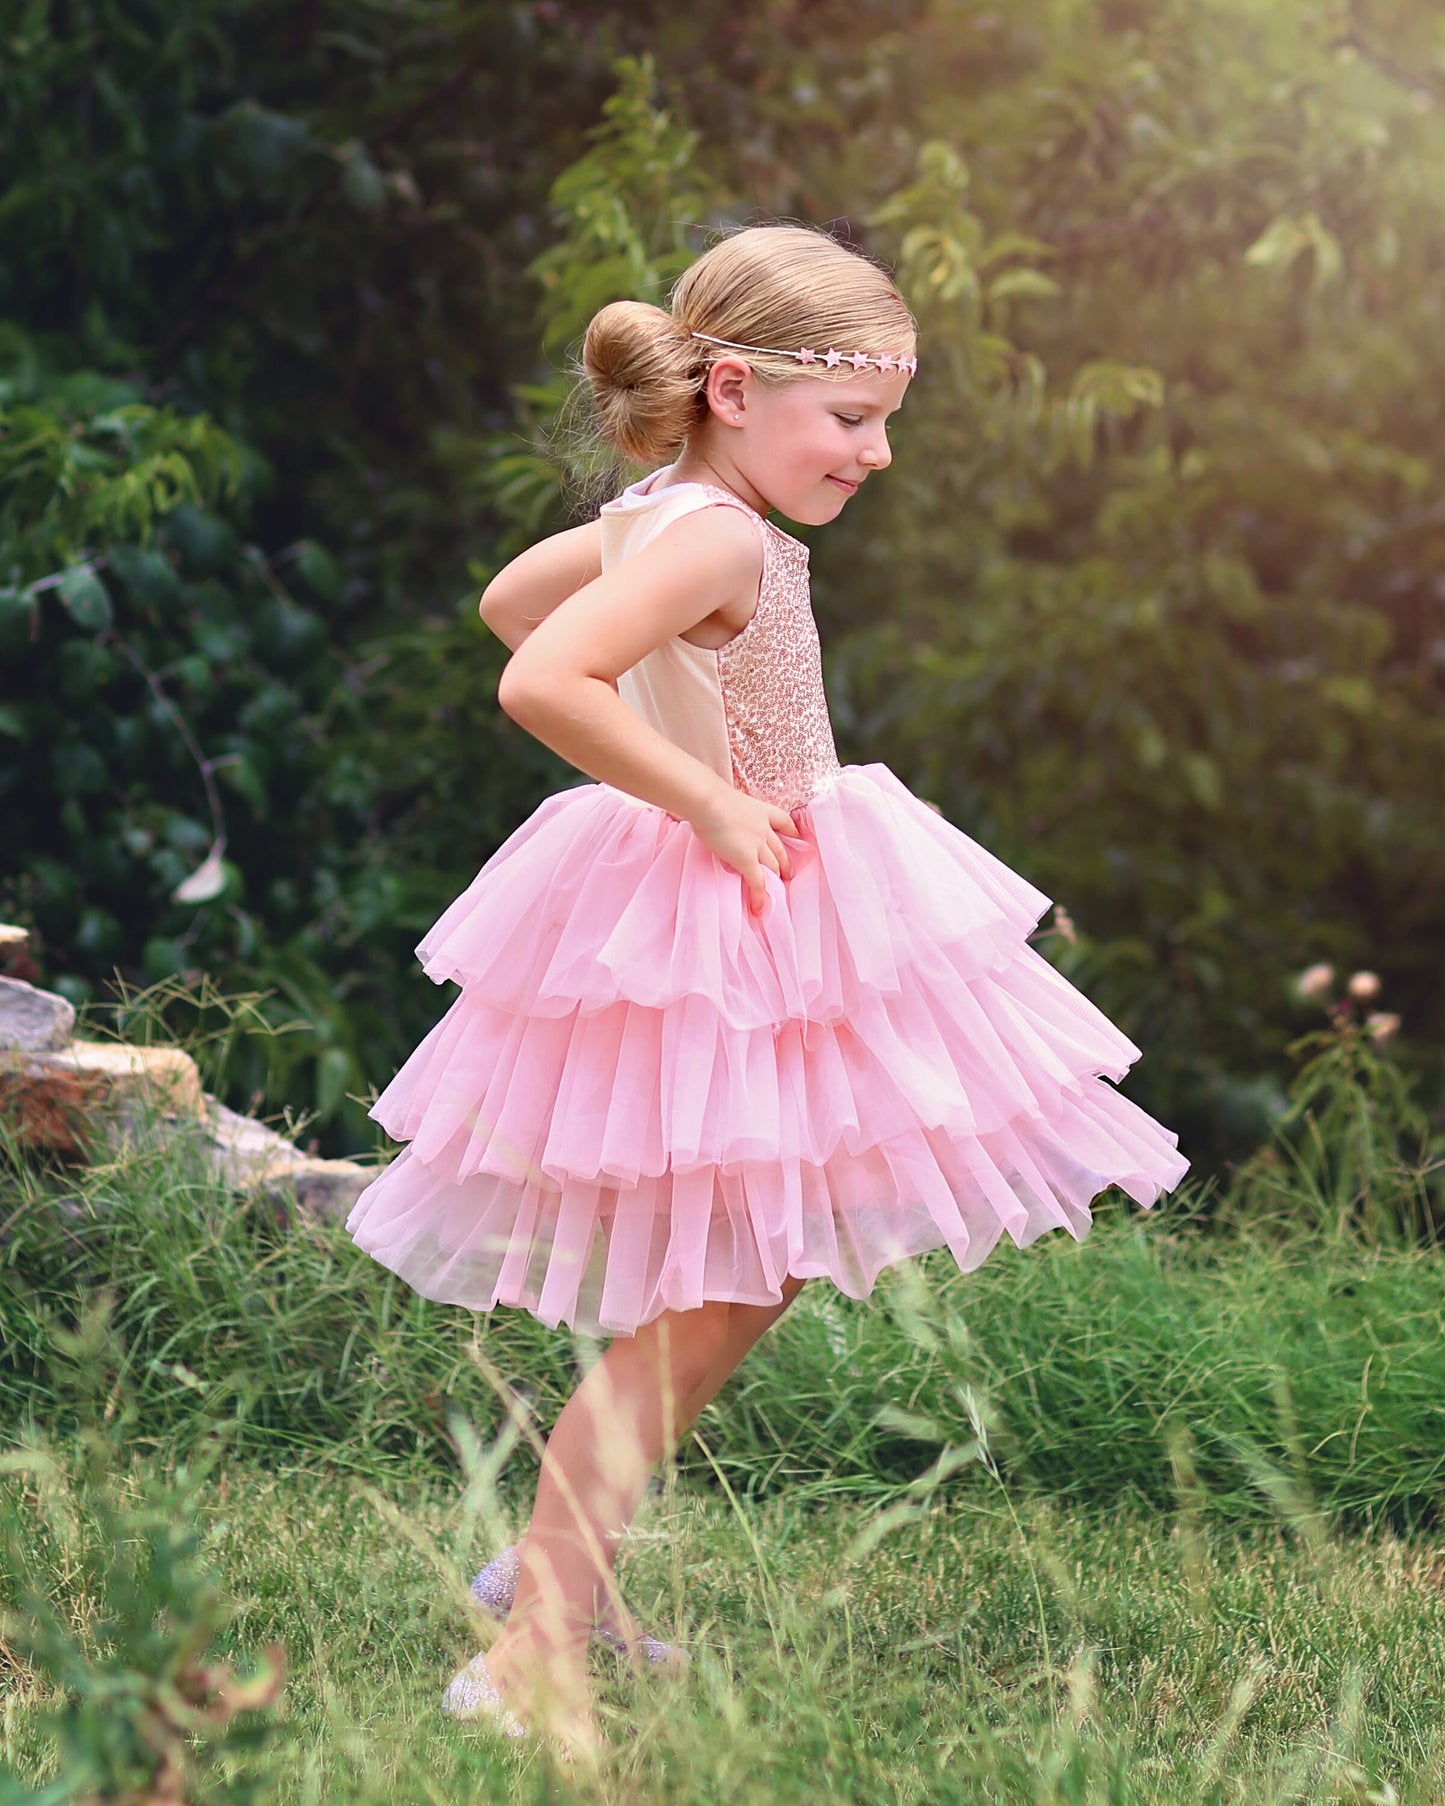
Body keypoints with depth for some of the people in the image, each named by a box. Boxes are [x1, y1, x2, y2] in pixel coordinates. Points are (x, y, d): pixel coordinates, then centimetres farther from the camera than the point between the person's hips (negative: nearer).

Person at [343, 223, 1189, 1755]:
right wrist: (703, 800, -25)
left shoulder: (663, 517, 7)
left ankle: (562, 1566, 30)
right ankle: (530, 1662, -1)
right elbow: (541, 682, -36)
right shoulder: (716, 539, -22)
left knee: (747, 1278, 19)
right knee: (702, 1312, -6)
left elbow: (510, 598, 23)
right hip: (711, 936, -11)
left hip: (760, 912, 11)